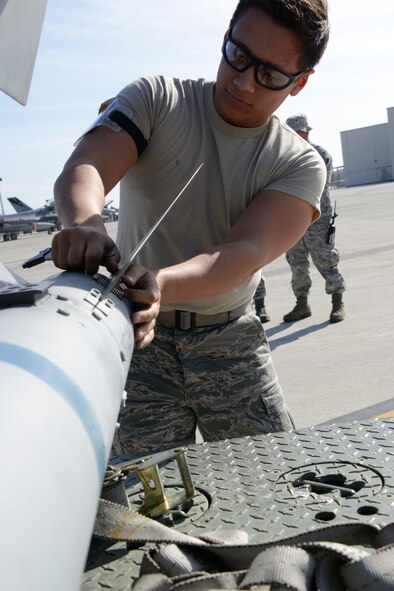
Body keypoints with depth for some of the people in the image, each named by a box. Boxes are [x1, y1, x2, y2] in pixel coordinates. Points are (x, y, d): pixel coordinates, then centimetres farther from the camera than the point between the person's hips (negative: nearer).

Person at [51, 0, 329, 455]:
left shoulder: (301, 165, -4)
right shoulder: (155, 100, -4)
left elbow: (246, 251, -21)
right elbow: (81, 170, -19)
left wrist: (162, 283, -40)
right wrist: (85, 224, -43)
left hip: (231, 338, 2)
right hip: (141, 336, -1)